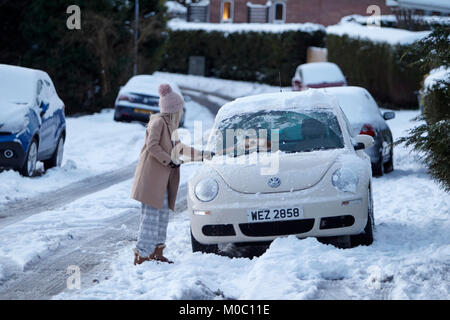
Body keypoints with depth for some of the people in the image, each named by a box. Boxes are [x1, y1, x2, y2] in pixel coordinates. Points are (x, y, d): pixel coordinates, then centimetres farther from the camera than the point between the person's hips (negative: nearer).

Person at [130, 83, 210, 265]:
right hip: (152, 176, -10)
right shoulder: (158, 122, -10)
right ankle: (141, 255, -12)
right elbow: (152, 146, -19)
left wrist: (204, 155, 32)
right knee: (151, 215, -12)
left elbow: (178, 148, 28)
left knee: (163, 214, 11)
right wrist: (170, 161, -15)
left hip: (162, 179, 10)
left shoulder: (169, 125, 19)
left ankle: (157, 252, 17)